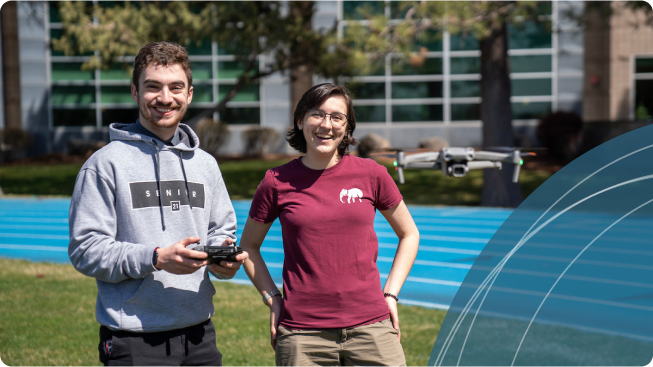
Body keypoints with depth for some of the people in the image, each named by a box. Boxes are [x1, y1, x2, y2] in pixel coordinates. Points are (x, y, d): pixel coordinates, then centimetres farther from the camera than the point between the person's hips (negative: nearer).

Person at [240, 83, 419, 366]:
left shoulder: (371, 175, 3)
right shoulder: (277, 182, 2)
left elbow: (409, 235, 16)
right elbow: (248, 246, 16)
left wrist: (390, 293, 7)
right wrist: (272, 299, 5)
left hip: (370, 327, 1)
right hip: (302, 336, 0)